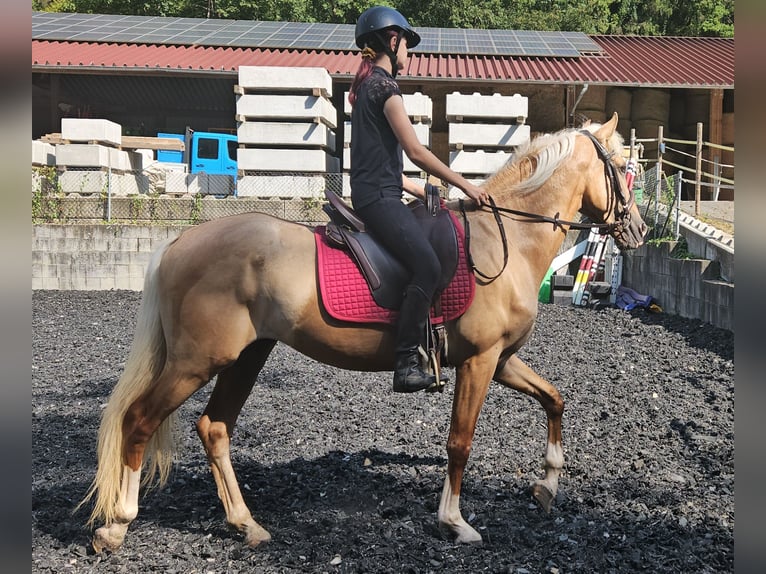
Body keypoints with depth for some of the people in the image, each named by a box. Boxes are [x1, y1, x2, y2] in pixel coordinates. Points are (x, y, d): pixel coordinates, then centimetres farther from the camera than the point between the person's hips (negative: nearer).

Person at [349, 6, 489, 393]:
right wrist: (465, 185, -5)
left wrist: (423, 193, 23)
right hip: (379, 196, -11)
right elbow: (415, 152, -13)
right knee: (427, 265, -24)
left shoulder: (367, 85, 22)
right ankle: (406, 364, -26)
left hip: (372, 191, 11)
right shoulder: (384, 85, -9)